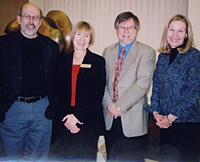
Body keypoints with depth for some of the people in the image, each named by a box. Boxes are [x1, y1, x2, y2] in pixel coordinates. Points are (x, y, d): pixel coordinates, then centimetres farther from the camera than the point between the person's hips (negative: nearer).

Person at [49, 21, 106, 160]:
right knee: (58, 154, -2)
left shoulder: (98, 61, 2)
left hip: (88, 120, -2)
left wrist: (77, 116, -11)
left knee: (83, 155, -5)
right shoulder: (63, 61, 11)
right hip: (63, 120, 3)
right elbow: (58, 92, 7)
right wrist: (66, 116, -7)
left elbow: (97, 95, -4)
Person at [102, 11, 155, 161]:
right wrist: (109, 105, -7)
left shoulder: (146, 52, -3)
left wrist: (120, 106, -17)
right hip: (110, 117, 4)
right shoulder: (108, 52, 12)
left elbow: (143, 83, -14)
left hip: (133, 119, -4)